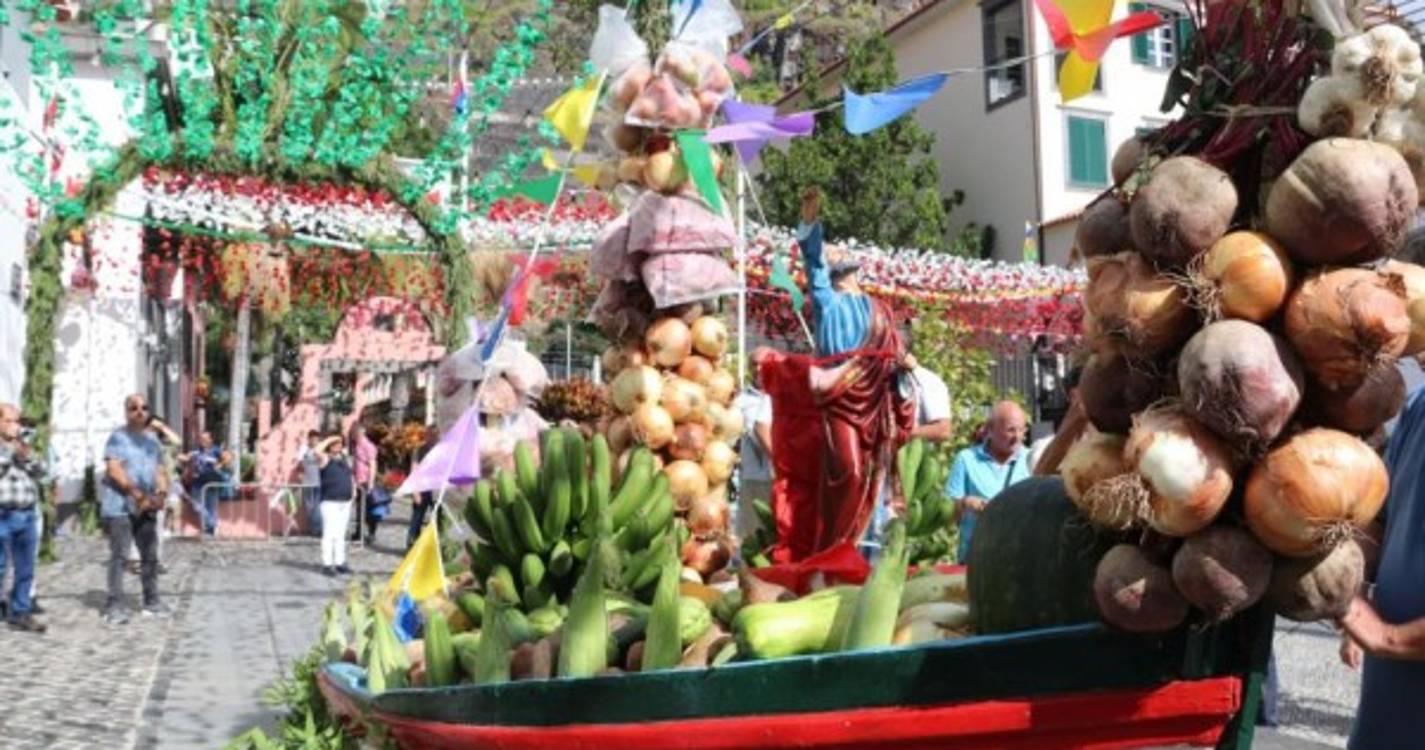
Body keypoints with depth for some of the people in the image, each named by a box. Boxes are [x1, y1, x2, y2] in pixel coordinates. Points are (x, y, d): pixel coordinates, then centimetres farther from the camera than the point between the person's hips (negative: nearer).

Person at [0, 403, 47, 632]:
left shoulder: (23, 446, 18)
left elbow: (41, 473, 13)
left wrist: (28, 456, -2)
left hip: (27, 515, 6)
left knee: (26, 569, 10)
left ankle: (20, 613, 19)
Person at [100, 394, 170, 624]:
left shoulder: (152, 439, 17)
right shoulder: (118, 437, -4)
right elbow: (114, 470, -13)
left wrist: (162, 491, -1)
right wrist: (138, 494, -18)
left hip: (147, 507, 7)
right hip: (120, 505, -6)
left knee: (150, 554, 9)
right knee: (119, 555, -8)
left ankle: (152, 601, 18)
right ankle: (115, 605, -6)